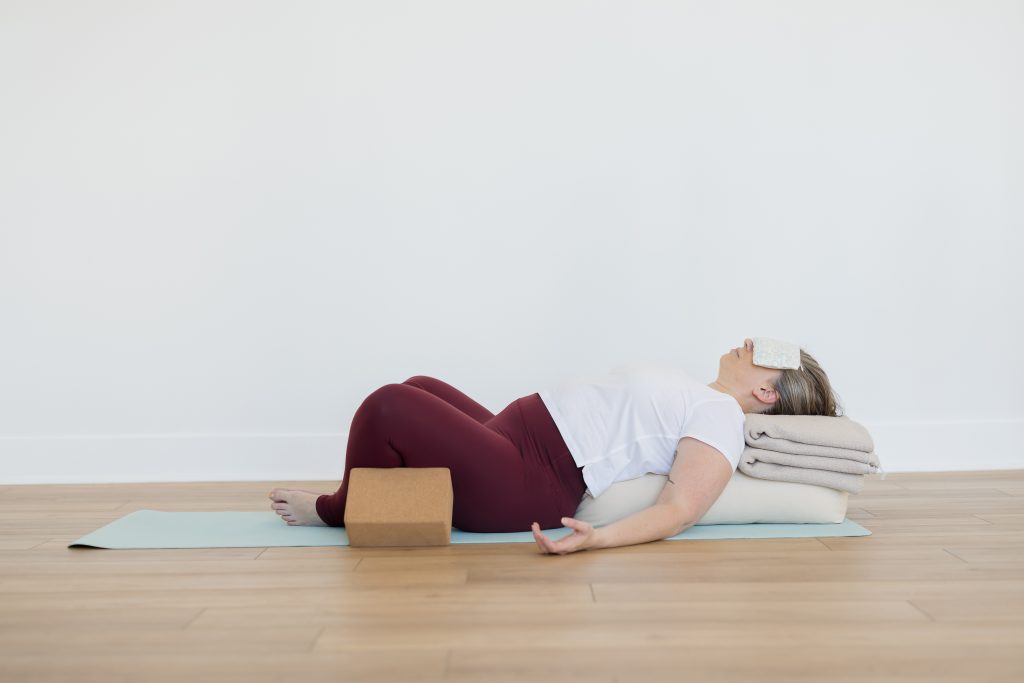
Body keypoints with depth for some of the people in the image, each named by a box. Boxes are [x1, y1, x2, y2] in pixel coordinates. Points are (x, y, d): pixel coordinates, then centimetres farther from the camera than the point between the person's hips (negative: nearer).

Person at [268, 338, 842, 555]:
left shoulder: (720, 419, -13)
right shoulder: (702, 401, 16)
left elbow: (681, 508, -25)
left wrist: (599, 539, -41)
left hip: (520, 487, -10)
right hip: (515, 443, 11)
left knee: (389, 406, -20)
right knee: (419, 389, 24)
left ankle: (342, 511, 6)